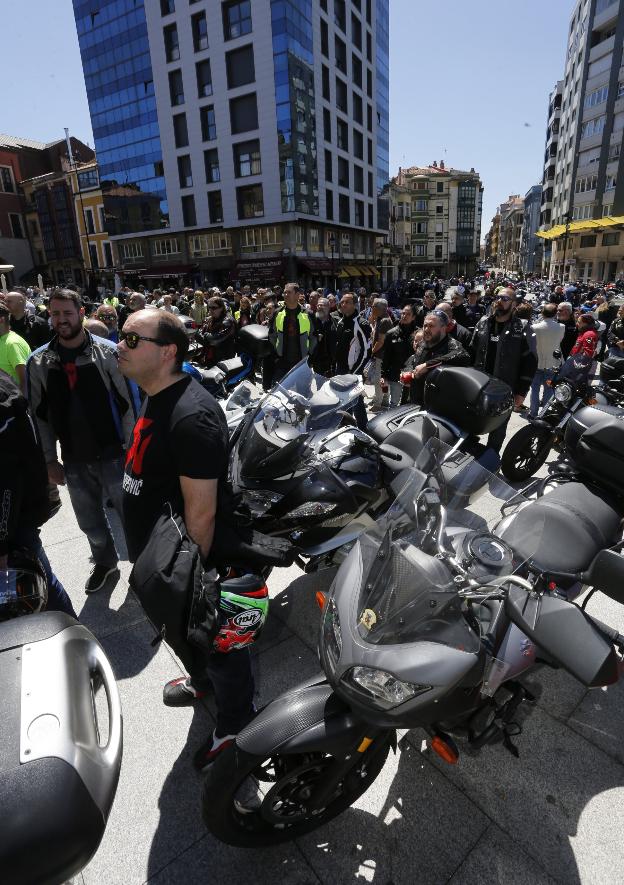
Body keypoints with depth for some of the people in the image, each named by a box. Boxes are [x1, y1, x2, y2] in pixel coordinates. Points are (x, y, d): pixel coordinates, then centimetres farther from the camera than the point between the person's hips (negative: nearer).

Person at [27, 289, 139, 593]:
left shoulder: (108, 352, -8)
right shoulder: (38, 362, 2)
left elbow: (128, 402, -6)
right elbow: (39, 414, 6)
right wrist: (49, 460, 5)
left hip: (113, 454, -3)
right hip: (74, 460, 3)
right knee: (90, 521, 18)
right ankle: (105, 561, 43)